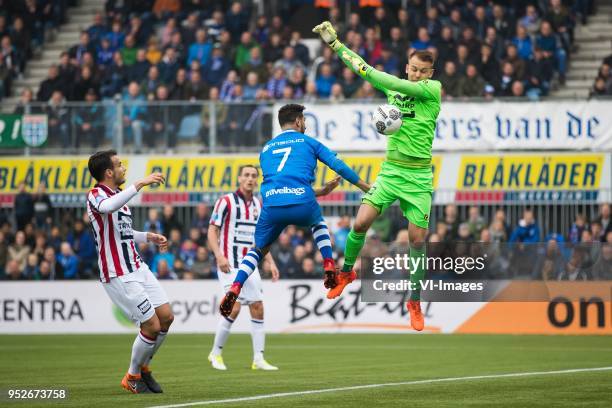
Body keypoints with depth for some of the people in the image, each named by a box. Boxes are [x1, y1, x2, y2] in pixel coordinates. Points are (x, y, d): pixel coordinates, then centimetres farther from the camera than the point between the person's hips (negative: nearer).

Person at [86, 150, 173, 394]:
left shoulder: (118, 196, 15)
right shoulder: (95, 195, -13)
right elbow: (108, 207, -40)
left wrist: (148, 237, 18)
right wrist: (140, 184, -42)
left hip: (137, 268, 9)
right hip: (119, 277, -9)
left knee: (166, 317, 7)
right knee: (152, 325, -8)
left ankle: (143, 366, 25)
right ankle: (133, 377, 12)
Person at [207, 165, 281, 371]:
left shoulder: (259, 205, 12)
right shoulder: (226, 201, -6)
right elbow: (212, 230, -7)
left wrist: (271, 262, 12)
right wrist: (219, 256, -21)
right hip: (230, 265, -6)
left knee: (258, 308, 0)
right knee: (234, 307, -16)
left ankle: (258, 359, 3)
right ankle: (216, 354, 1)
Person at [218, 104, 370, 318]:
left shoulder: (266, 149, 27)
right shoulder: (308, 142, 17)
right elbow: (338, 166, 13)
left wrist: (320, 191, 37)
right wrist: (367, 188, 23)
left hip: (272, 205, 2)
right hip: (302, 203, -2)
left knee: (258, 250, 22)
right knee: (318, 223, 35)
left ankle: (234, 289, -2)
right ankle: (329, 267, 18)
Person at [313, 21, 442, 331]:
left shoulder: (433, 89, -7)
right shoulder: (394, 86, 6)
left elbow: (402, 86, -23)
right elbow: (362, 68, 12)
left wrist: (366, 69, -21)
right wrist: (334, 43, 8)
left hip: (419, 175, -3)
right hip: (390, 169, 3)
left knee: (417, 240, -1)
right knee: (360, 223, -9)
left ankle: (415, 303, 14)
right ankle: (346, 273, 18)